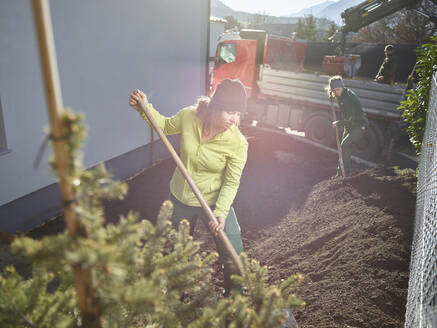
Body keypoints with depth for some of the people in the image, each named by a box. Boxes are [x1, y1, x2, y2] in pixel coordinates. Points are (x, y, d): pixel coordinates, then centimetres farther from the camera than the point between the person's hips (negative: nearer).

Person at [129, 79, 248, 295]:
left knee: (234, 259, 0)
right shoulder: (188, 117, -17)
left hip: (215, 202, -2)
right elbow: (167, 126, 5)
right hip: (180, 198, 3)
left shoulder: (238, 143, -23)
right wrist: (144, 108, -7)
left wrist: (221, 213, -28)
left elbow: (231, 182, -18)